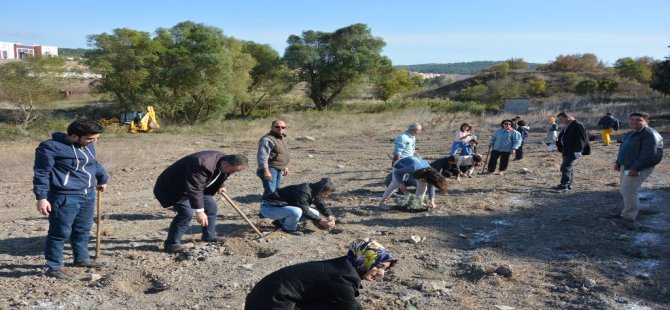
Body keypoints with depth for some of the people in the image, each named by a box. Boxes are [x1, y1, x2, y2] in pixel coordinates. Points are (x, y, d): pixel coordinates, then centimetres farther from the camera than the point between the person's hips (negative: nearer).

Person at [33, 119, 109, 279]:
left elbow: (95, 164, 29)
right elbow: (42, 173, -13)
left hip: (88, 195, 8)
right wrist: (41, 197, -16)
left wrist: (103, 179, 42)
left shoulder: (88, 146, 11)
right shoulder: (51, 147, -14)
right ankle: (54, 267, 11)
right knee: (60, 233, -1)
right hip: (64, 197, -8)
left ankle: (82, 259, 36)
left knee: (83, 230, 19)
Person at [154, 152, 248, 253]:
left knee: (211, 205, 9)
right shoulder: (203, 165, -39)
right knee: (186, 212, -22)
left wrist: (219, 187, 8)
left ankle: (209, 236, 25)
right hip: (173, 187, -9)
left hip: (193, 186, 9)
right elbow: (194, 189, -41)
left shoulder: (225, 164, -8)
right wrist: (199, 211, -43)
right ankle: (171, 244, -11)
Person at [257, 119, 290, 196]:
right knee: (270, 192, -17)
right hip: (270, 169, -10)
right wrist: (266, 171, -28)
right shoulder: (267, 139, -16)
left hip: (279, 170, 10)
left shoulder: (282, 138, 16)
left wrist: (285, 167, 28)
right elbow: (262, 157, -23)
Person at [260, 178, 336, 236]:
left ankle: (281, 222, 10)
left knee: (315, 214, 4)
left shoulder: (315, 191, 0)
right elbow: (305, 211, -26)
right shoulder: (303, 192, -29)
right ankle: (288, 228, -6)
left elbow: (322, 205, 10)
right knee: (296, 211, -38)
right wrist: (320, 221, -24)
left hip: (284, 206, 10)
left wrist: (330, 217, -6)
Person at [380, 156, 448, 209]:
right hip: (400, 166, -5)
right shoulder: (413, 169, -45)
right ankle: (382, 202, -5)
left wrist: (432, 200, -18)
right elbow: (396, 172, -32)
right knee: (395, 184, -16)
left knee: (422, 184, -8)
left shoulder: (429, 170, -27)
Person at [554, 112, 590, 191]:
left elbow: (580, 139, -20)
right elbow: (562, 137, 25)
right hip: (566, 150, 10)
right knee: (570, 167, 15)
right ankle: (568, 184, 23)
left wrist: (577, 151, -24)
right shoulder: (567, 126, 15)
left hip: (572, 151, -10)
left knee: (565, 167, -12)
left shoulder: (577, 125, -15)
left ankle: (564, 185, -9)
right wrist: (557, 144, 14)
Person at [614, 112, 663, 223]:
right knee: (626, 190, 17)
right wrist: (618, 162, 15)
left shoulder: (650, 134, -17)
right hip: (625, 166, 10)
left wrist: (636, 168, -26)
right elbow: (623, 150, 26)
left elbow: (649, 155, -25)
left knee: (628, 191, -10)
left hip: (638, 169, -10)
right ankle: (628, 210, 30)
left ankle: (628, 216, -2)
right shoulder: (631, 134, 15)